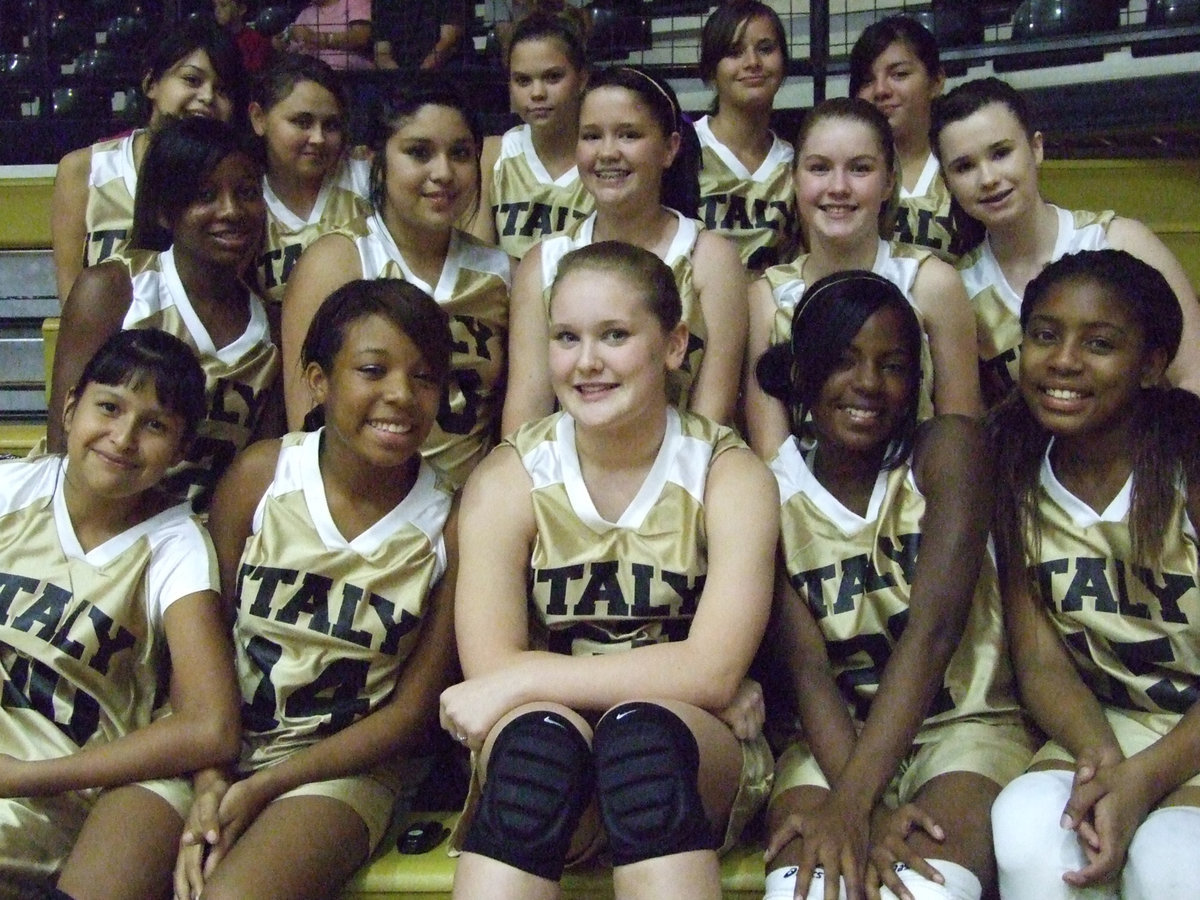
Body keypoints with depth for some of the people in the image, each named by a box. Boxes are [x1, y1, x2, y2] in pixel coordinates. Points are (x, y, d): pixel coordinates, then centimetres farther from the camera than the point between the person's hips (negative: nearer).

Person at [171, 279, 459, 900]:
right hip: (216, 747, 2)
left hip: (344, 762, -2)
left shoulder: (451, 526, -10)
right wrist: (209, 783, -14)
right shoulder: (260, 476, -6)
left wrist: (261, 789, -12)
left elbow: (410, 712, -5)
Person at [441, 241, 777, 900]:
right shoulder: (507, 480, -2)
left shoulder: (728, 475, -4)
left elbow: (714, 669, -17)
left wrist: (519, 682, -19)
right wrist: (684, 687, -18)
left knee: (641, 730, -34)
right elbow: (490, 668, -14)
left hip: (699, 757, 0)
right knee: (539, 734, -34)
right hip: (542, 765, 0)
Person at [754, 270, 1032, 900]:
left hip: (963, 723, -1)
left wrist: (851, 802, -30)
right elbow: (806, 667, -10)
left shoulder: (946, 450, -6)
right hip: (837, 737, 1)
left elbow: (934, 627, -19)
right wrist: (868, 810, -28)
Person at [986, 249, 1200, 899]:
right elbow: (1040, 658, -3)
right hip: (1106, 726, 3)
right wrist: (1100, 756, -22)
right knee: (1027, 821, -27)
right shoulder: (1017, 478, 1)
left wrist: (1144, 777, -26)